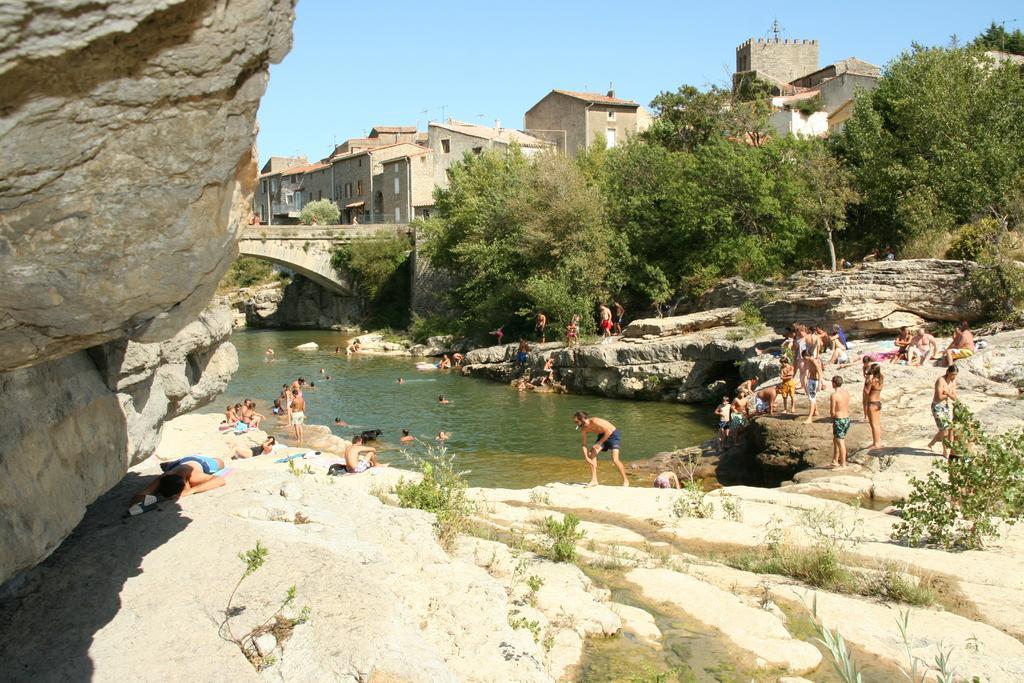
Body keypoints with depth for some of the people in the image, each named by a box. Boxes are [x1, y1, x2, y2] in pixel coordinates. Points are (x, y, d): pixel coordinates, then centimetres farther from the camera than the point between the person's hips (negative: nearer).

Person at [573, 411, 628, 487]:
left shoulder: (595, 421, -32)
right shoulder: (583, 429, -8)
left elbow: (609, 432, -30)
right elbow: (584, 444, -3)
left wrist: (599, 443, -25)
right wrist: (586, 457, -15)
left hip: (614, 434, -7)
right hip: (602, 435, 7)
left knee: (615, 460, -16)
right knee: (592, 453, -9)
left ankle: (625, 481, 0)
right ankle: (594, 480, -5)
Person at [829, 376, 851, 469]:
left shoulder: (834, 395, -17)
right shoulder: (846, 393, 5)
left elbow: (832, 412, -16)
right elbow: (847, 407, 10)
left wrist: (833, 416, 5)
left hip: (839, 420, -8)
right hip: (847, 419, 8)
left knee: (840, 442, -1)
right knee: (835, 440, 22)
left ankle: (843, 465, 3)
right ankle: (835, 461, 29)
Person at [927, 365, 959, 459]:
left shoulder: (953, 382, 2)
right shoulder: (940, 380, -21)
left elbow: (954, 398, -1)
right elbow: (940, 397, -26)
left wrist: (947, 393, -20)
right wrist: (949, 394, -9)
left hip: (946, 406, 8)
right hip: (937, 407, -8)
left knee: (950, 428, 8)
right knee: (944, 429, -6)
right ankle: (945, 452, 9)